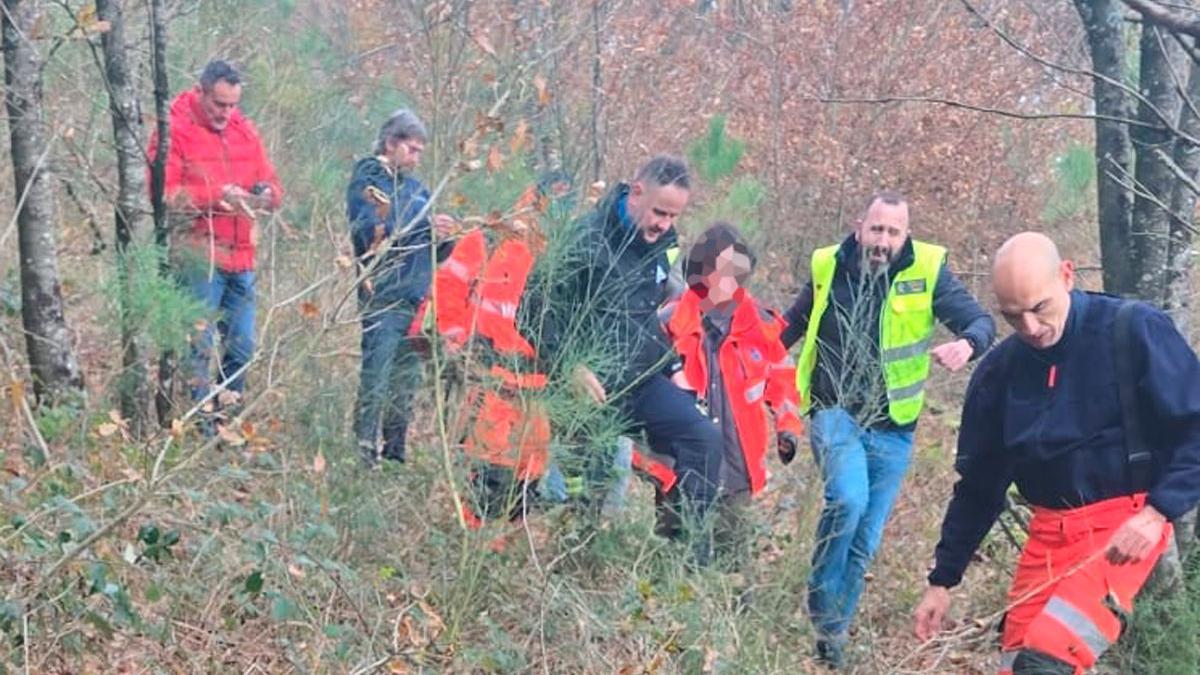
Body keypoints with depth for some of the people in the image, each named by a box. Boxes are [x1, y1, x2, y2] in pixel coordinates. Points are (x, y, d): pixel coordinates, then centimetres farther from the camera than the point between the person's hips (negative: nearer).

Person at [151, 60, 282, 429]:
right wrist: (216, 195, -20)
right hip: (198, 258, -6)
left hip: (241, 257, 6)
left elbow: (273, 186, 14)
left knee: (241, 347, 9)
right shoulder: (175, 130, -4)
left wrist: (264, 195, -9)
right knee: (198, 345, -7)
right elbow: (163, 193, -13)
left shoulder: (245, 131, 14)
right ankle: (201, 425, -1)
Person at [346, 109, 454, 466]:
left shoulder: (416, 187, 20)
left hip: (417, 299, 7)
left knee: (407, 380, 9)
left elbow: (434, 252, 23)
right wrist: (425, 226, -22)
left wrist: (443, 237, 0)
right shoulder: (367, 182, -1)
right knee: (376, 378, -10)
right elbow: (371, 233, -18)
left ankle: (395, 453, 16)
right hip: (383, 299, -7)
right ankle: (365, 450, -7)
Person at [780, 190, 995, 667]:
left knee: (866, 541, 8)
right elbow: (791, 326, 13)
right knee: (848, 500, -28)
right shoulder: (828, 269, -2)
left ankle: (834, 628, 27)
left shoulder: (926, 272, -7)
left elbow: (980, 320, -12)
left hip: (892, 429, 2)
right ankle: (821, 605, -8)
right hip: (836, 413, -1)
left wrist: (967, 344, -34)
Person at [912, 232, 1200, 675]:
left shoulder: (1135, 332, -9)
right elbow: (979, 484, 15)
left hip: (1124, 528, -6)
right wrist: (942, 580, 16)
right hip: (1049, 534, 6)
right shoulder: (999, 372, 6)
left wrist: (1158, 512, -22)